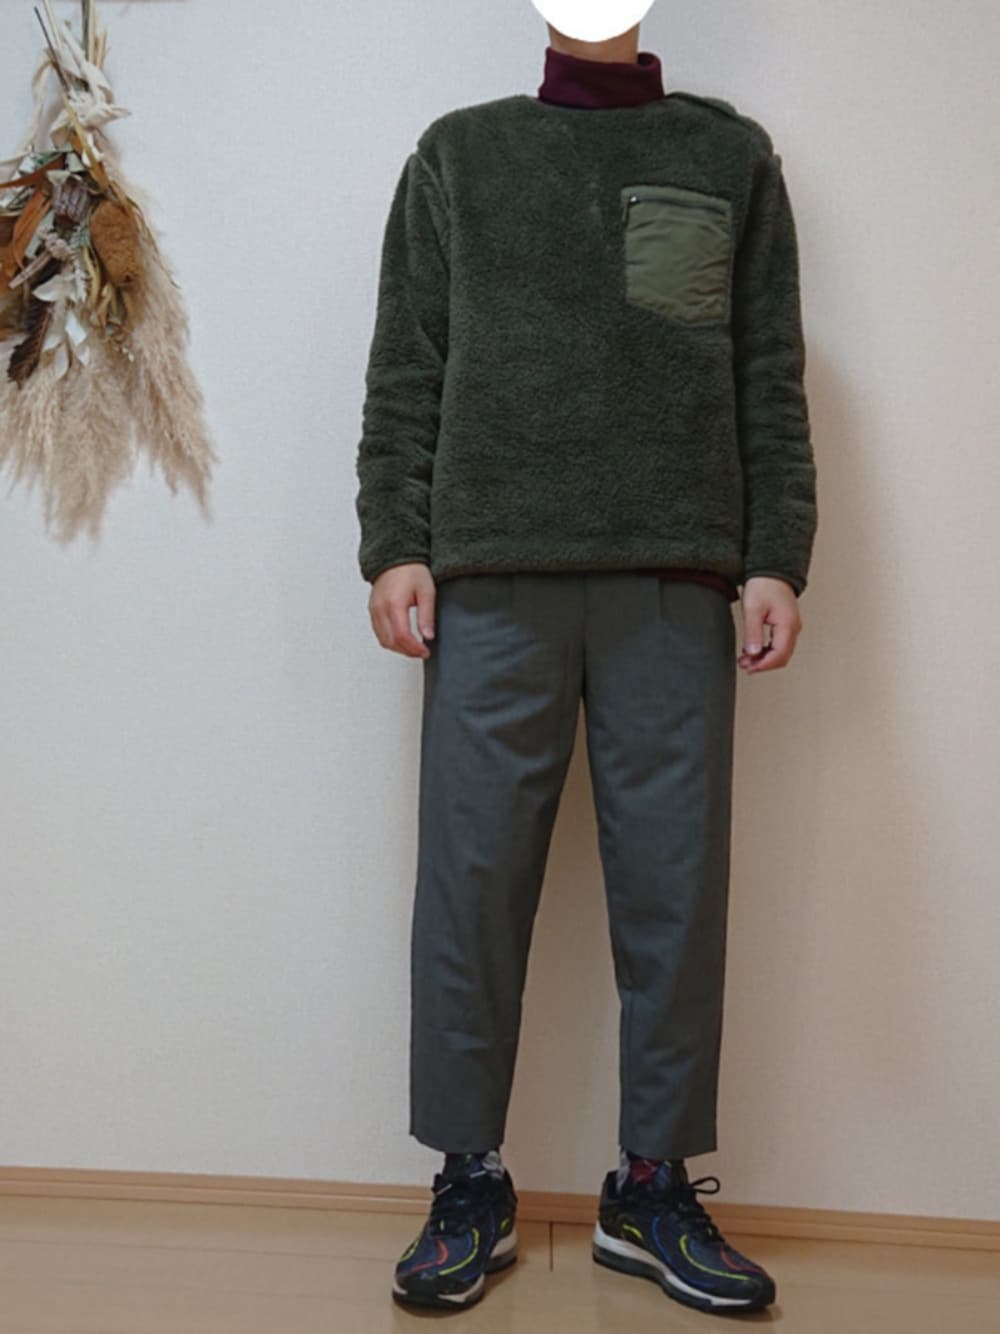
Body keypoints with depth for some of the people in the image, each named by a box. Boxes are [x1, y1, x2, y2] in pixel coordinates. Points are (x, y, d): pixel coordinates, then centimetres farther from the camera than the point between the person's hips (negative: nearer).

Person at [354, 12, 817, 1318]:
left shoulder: (733, 157, 17)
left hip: (679, 583, 0)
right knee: (473, 883, 0)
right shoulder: (457, 154, 17)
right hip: (490, 582, 0)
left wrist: (775, 559, 0)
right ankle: (471, 1185, 14)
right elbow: (405, 374, 10)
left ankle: (654, 1188, 15)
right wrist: (395, 547, -1)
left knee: (675, 889, 1)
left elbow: (772, 380, 10)